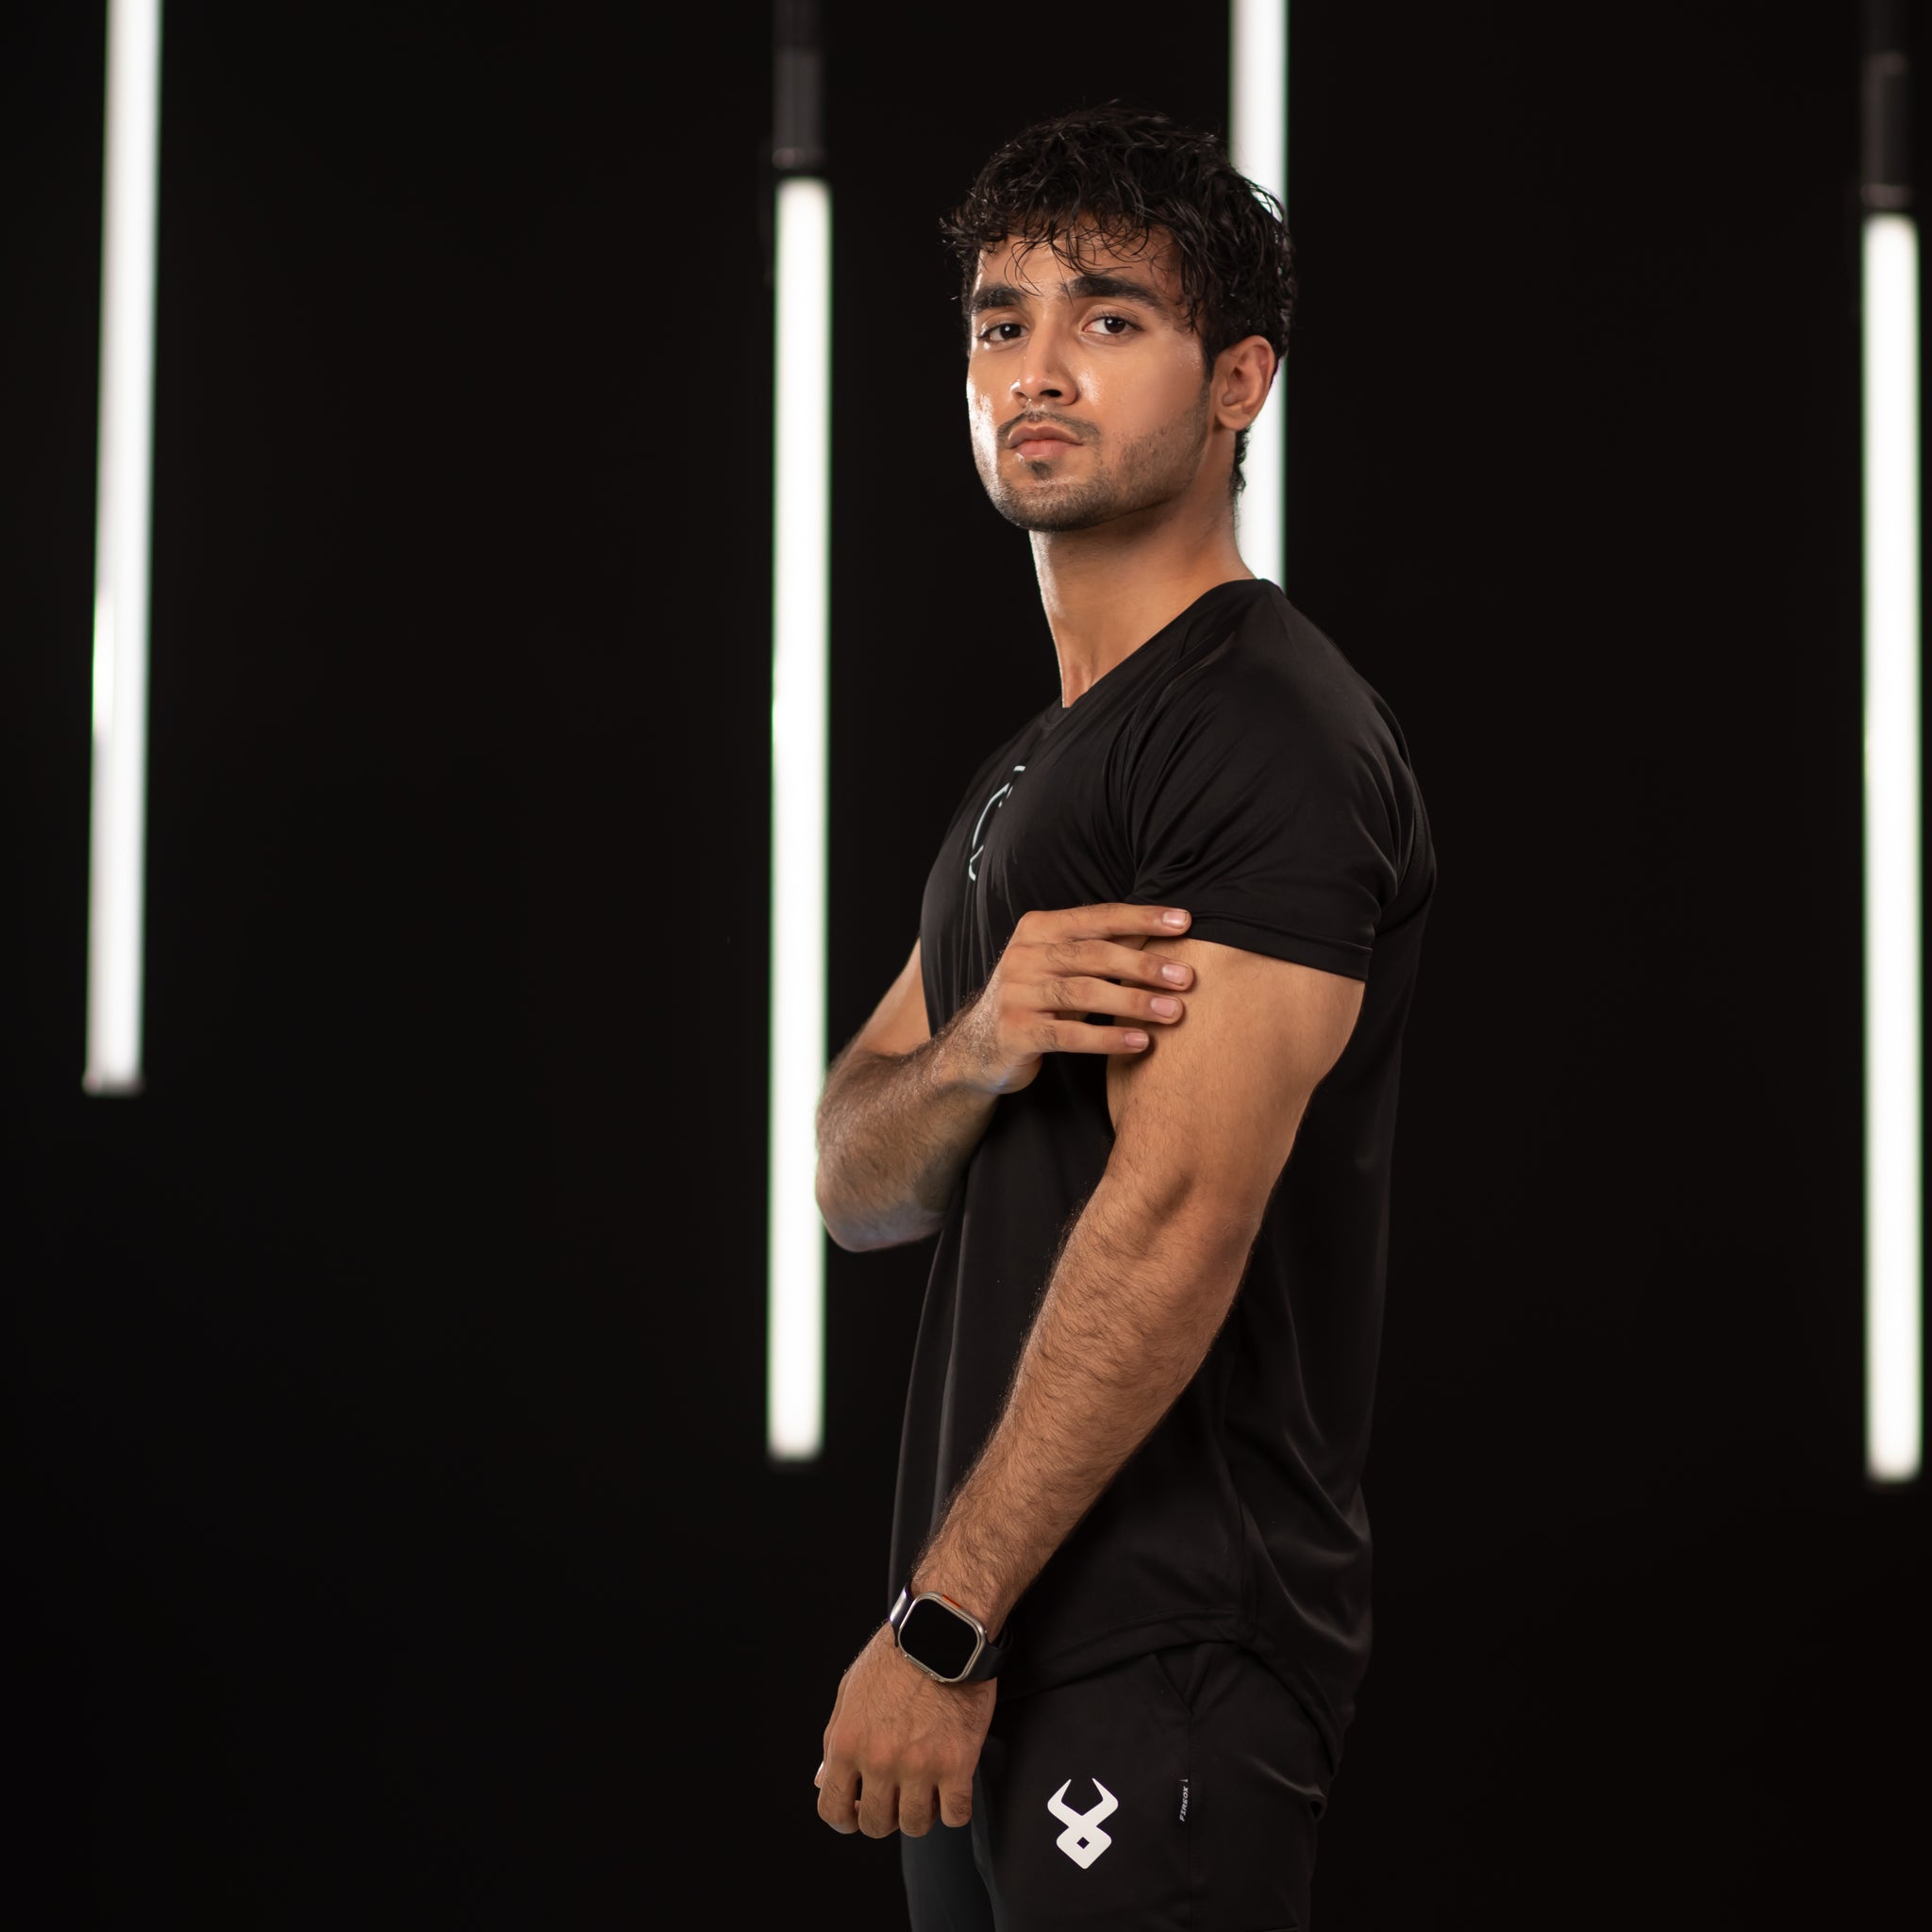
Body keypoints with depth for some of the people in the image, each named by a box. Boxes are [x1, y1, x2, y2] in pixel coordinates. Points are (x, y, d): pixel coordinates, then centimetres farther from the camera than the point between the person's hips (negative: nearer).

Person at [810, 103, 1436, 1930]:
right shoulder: (1031, 768, 17)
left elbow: (1175, 1223, -21)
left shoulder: (1270, 736, -13)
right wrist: (975, 1048, -12)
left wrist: (940, 1624, -21)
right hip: (1005, 1641, 9)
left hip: (1165, 1657, -9)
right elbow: (854, 1183, 12)